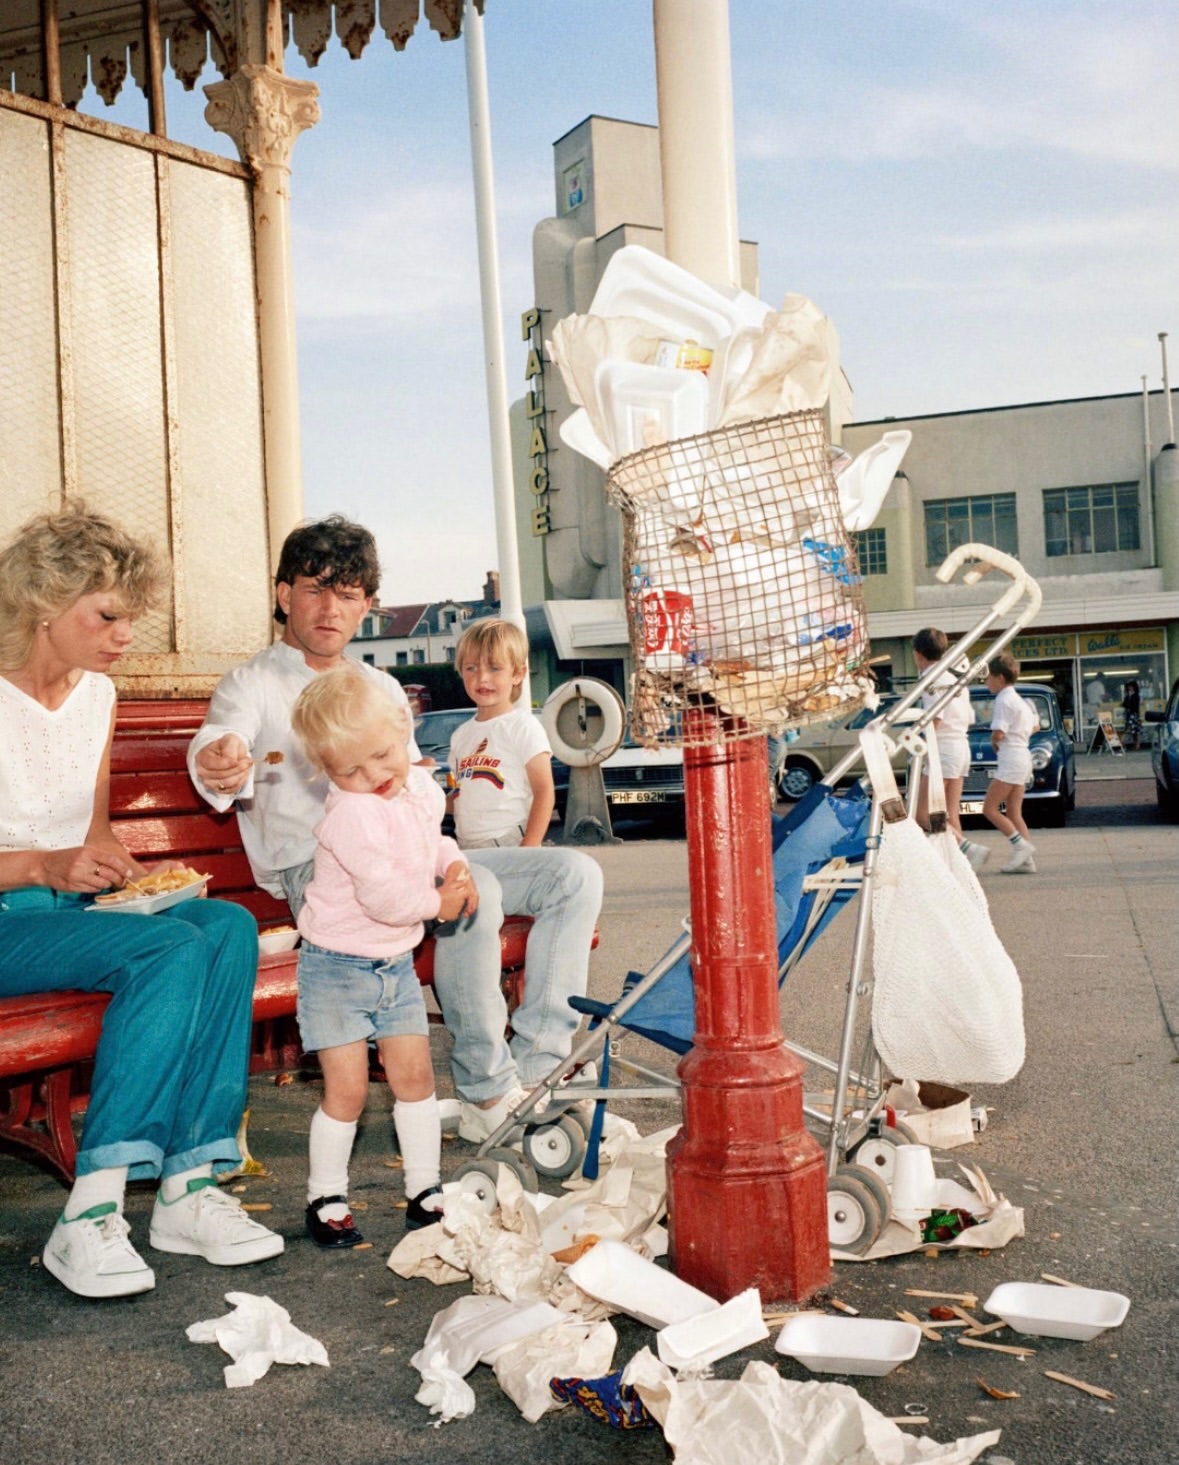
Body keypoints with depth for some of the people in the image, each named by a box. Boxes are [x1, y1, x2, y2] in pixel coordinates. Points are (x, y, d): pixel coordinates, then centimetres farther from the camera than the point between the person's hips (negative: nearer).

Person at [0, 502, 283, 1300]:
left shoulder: (95, 692, 10)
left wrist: (129, 870, 0)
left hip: (76, 905, 7)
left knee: (229, 926, -21)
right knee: (170, 949, -31)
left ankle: (190, 1187, -22)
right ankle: (87, 1221, -27)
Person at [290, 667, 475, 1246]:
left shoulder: (423, 788, 0)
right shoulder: (349, 814, -25)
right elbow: (385, 897, -28)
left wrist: (454, 864, 0)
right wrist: (438, 904, -11)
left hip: (396, 962, 7)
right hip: (337, 965, -6)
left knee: (414, 1074, 8)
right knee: (347, 1087, -3)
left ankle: (425, 1191, 21)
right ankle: (325, 1199, 16)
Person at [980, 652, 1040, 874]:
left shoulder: (1003, 700, -13)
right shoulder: (1019, 700, 16)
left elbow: (998, 733, -21)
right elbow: (1035, 726, 28)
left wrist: (993, 742, -1)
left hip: (1010, 758, -10)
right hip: (1022, 755, 10)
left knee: (990, 809, -7)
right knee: (1014, 812, 9)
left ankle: (1020, 845, -13)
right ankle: (1026, 861, 6)